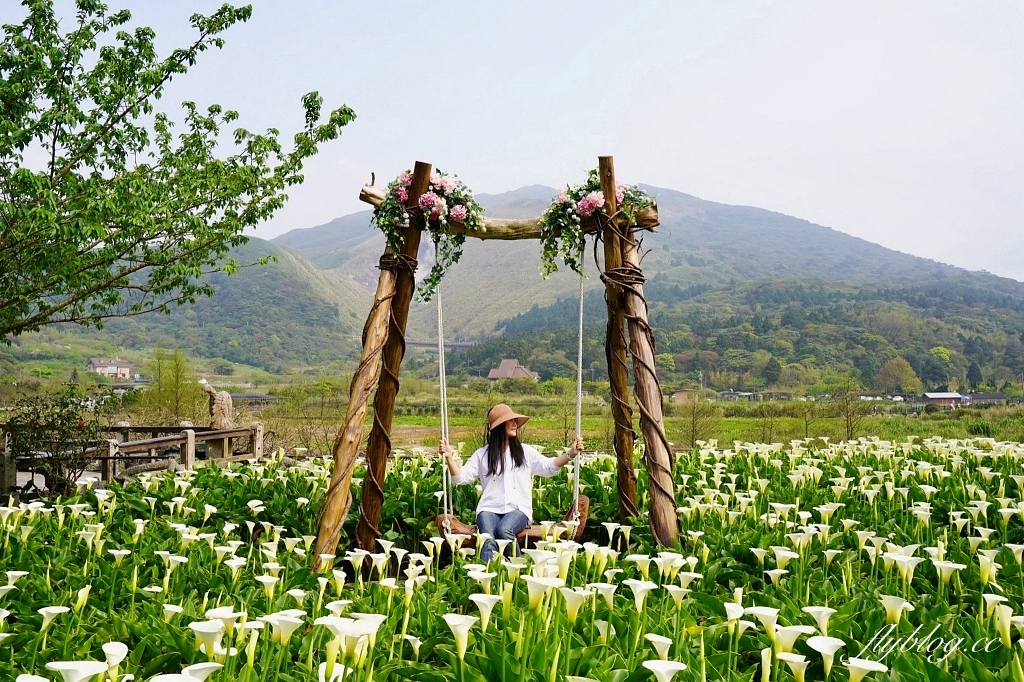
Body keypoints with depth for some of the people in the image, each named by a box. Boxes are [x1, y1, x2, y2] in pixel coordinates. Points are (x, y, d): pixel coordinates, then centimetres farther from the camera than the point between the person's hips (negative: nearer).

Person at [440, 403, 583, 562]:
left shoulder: (525, 451, 15)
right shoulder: (482, 454, 13)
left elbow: (548, 467, 9)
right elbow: (461, 477, 9)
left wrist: (570, 454, -5)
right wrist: (449, 457, -7)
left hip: (518, 508, 0)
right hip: (489, 508, 0)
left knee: (503, 530, -34)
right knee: (488, 540, -32)